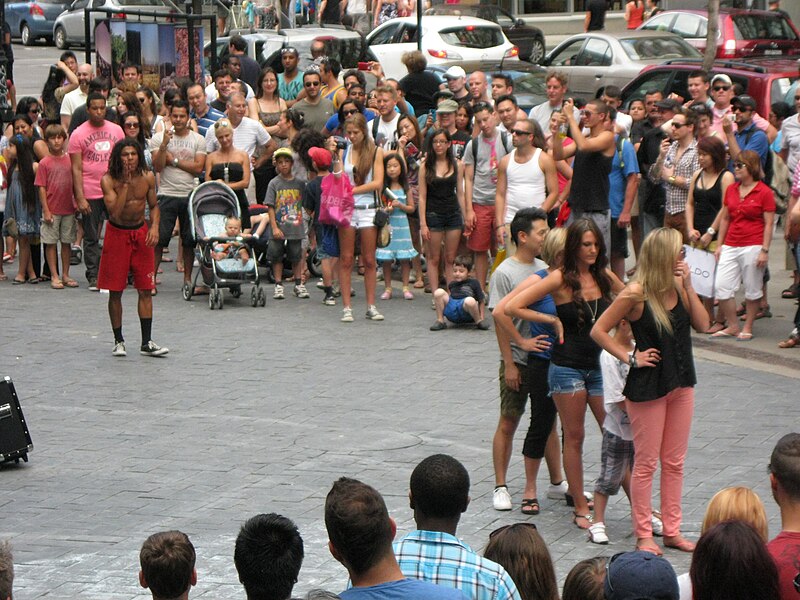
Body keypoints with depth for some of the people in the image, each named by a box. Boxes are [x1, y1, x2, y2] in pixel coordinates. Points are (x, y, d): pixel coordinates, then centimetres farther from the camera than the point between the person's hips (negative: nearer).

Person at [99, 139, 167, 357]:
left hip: (141, 233, 3)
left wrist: (155, 226, -9)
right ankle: (118, 341, 14)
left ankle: (147, 342, 5)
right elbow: (114, 212, -24)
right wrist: (126, 183, -25)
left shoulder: (147, 178, -3)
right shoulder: (108, 180, -13)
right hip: (117, 234, -2)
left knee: (145, 290, 0)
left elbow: (153, 206, 9)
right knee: (115, 291, 1)